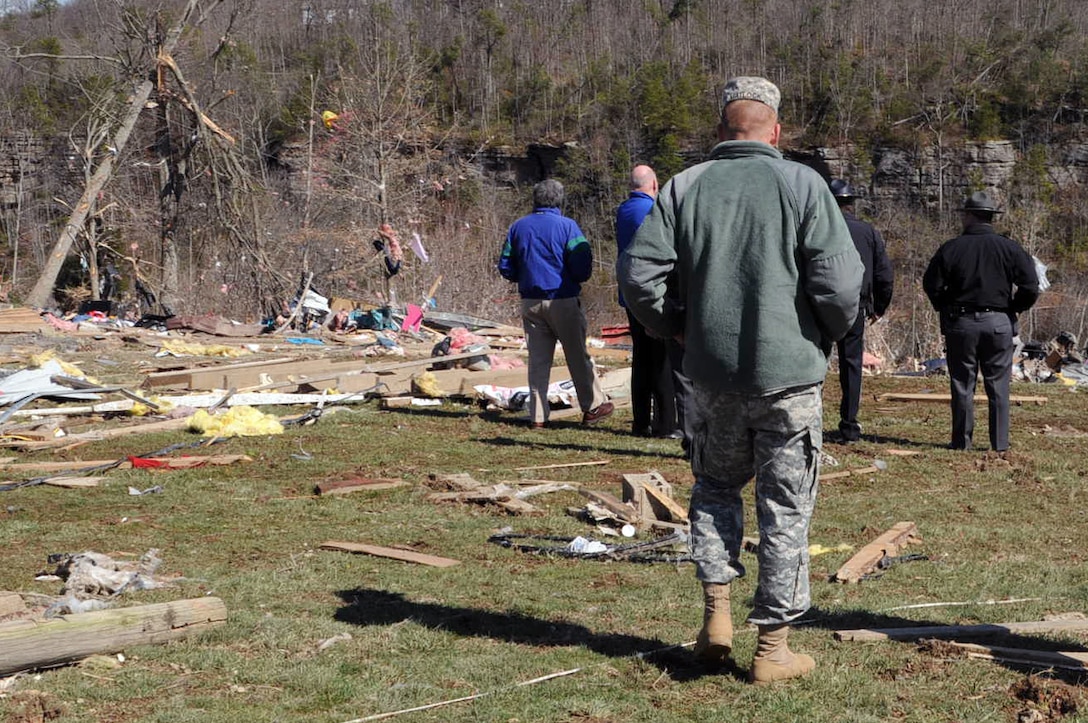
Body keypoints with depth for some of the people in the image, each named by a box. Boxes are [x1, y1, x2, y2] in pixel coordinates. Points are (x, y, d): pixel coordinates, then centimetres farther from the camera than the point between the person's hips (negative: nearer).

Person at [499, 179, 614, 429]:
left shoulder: (518, 227, 6)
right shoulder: (567, 226, -8)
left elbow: (506, 268, 7)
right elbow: (583, 268, -12)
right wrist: (574, 280, 8)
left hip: (530, 302, 4)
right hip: (563, 299, -4)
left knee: (537, 359, 7)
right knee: (578, 356, 6)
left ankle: (538, 415, 6)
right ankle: (593, 405, 13)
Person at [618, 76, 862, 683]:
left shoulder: (684, 188, 2)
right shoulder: (802, 184, -6)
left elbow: (639, 274, -3)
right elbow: (841, 284, -13)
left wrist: (681, 330, 12)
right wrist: (829, 336, 7)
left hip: (712, 375, 3)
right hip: (790, 374, -2)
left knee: (716, 486, 23)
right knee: (787, 508, 7)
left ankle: (717, 612, 13)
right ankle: (774, 647, 11)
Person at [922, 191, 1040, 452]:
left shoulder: (951, 248, -4)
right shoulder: (1010, 248, 0)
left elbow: (931, 283, -5)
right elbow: (1031, 286, -5)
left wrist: (944, 308, 11)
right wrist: (1014, 309, 10)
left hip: (960, 323, -1)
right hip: (999, 323, 1)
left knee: (962, 385, 6)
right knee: (998, 386, 6)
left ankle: (961, 441, 8)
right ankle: (1000, 442, 7)